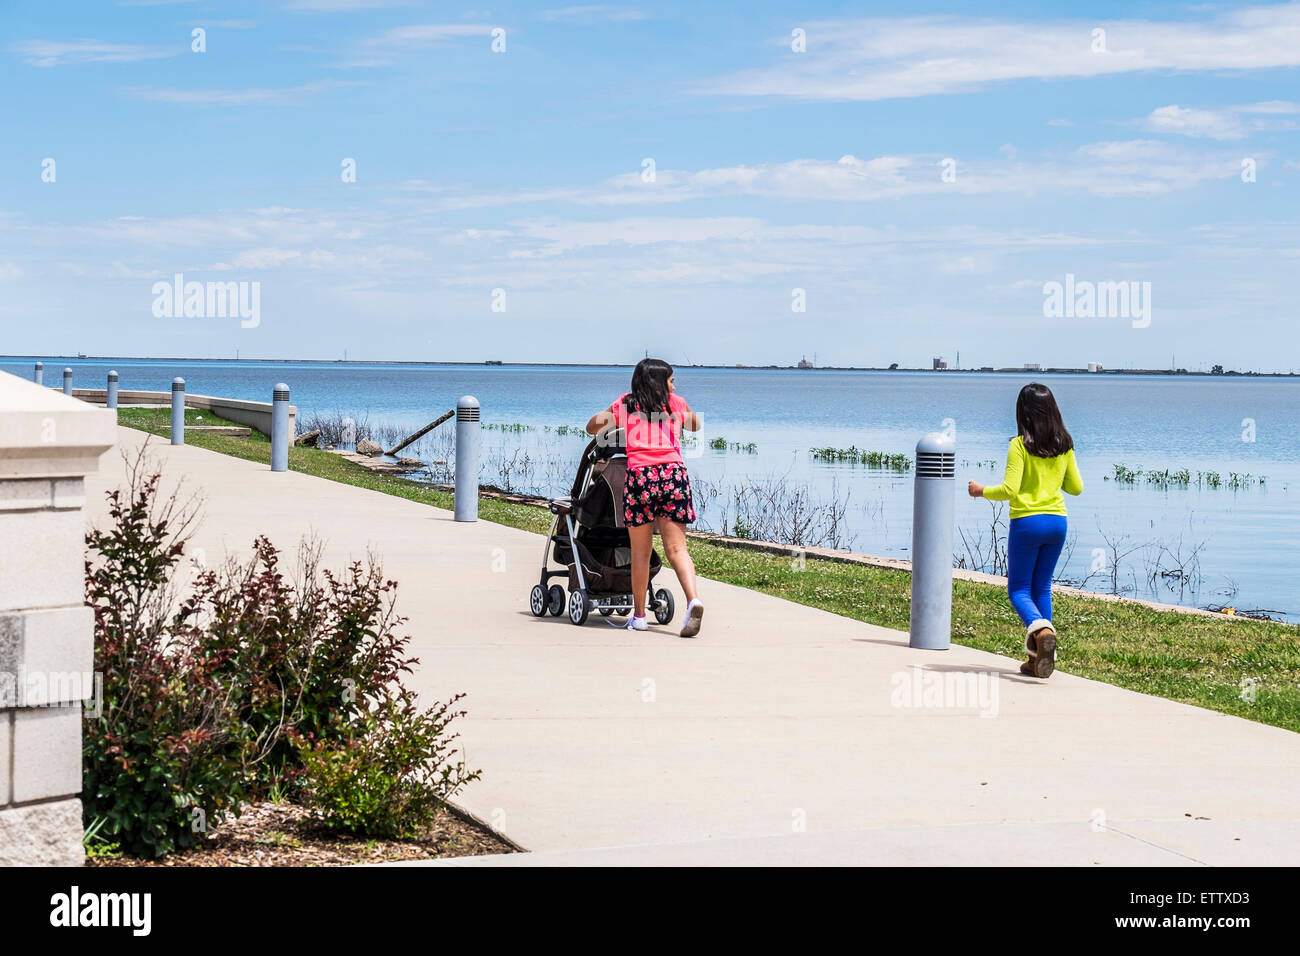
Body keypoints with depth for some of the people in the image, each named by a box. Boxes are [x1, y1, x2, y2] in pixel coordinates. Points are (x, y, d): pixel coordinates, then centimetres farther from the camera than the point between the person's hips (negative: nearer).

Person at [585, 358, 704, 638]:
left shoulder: (624, 405, 14)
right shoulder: (677, 403, 18)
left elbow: (591, 428, 23)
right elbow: (696, 425, 38)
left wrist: (614, 418, 40)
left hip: (640, 475, -1)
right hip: (674, 473, 1)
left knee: (640, 552, 8)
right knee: (676, 548, -1)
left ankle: (639, 615, 14)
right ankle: (693, 600, -23)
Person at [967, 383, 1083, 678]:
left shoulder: (1020, 445, -12)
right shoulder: (1064, 445, 4)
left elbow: (1009, 490, -16)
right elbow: (1076, 488, 10)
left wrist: (982, 491, 1)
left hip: (1026, 522, -5)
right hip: (1057, 521, 5)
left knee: (1018, 589, 5)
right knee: (1042, 588, 14)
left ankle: (1040, 628, -26)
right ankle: (1039, 659, 11)